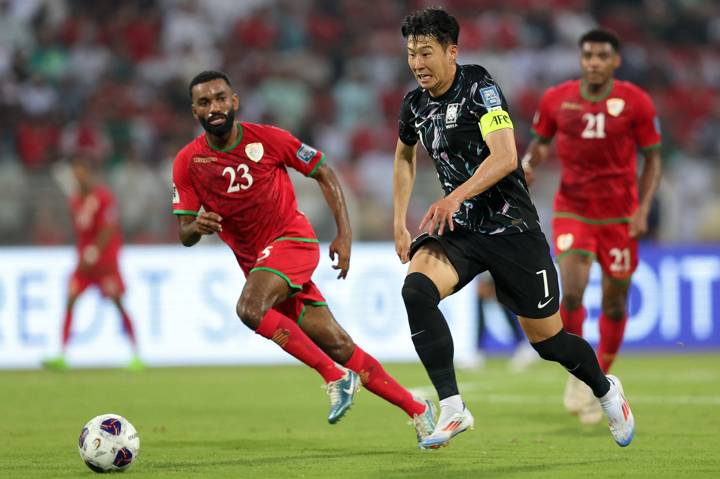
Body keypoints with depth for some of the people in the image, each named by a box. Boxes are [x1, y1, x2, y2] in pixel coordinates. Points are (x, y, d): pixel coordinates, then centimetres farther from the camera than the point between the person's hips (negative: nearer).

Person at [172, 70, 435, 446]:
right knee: (336, 344, 0)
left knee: (250, 309, -30)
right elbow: (184, 235, -2)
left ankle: (336, 376, -19)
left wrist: (344, 234, -5)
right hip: (254, 259, 4)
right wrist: (196, 227, -26)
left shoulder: (267, 139, -10)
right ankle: (416, 409, 11)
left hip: (292, 240, -4)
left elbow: (323, 174, 1)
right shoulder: (188, 162, -3)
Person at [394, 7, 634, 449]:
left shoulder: (479, 86, -14)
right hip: (458, 230, 5)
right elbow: (405, 157, 27)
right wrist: (400, 224, 19)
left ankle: (606, 390, 38)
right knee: (416, 288, -27)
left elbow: (505, 156, -27)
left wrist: (457, 196, -39)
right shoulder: (415, 106, 5)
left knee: (547, 340, 5)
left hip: (511, 228, -5)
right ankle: (453, 409, -24)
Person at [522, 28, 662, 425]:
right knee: (571, 292, -18)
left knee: (614, 304, 6)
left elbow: (652, 157, 0)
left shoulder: (635, 102, -6)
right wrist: (529, 160, -11)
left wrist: (643, 209, -10)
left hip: (619, 214, 0)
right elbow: (540, 140, 13)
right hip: (572, 210, 0)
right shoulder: (556, 99, -3)